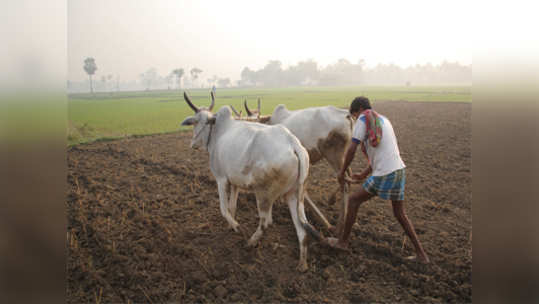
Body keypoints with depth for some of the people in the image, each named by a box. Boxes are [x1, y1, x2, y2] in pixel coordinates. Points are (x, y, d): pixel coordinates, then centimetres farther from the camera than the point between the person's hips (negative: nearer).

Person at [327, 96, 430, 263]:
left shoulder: (363, 120, -3)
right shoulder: (385, 121, 22)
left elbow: (351, 150, -10)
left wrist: (342, 173, 3)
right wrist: (363, 175, 28)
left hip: (384, 175, -8)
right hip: (399, 170, 8)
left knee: (353, 200, 10)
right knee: (400, 214, 20)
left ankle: (343, 241, 20)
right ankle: (421, 254, 23)